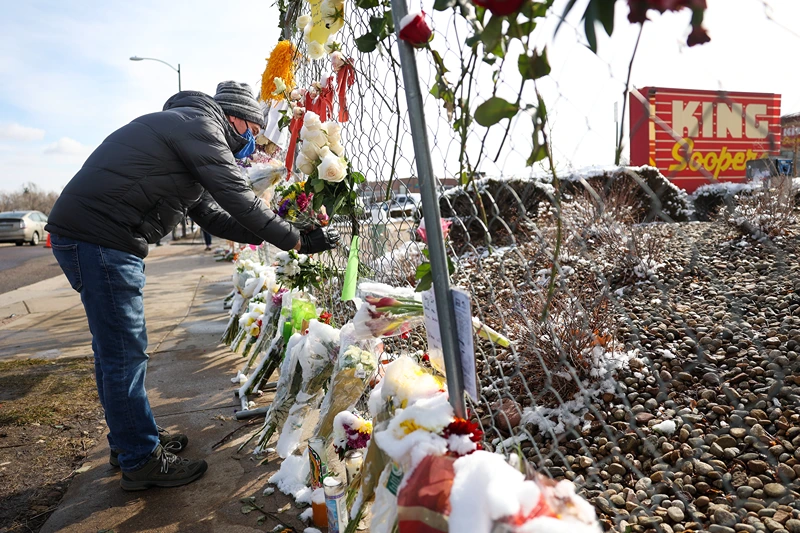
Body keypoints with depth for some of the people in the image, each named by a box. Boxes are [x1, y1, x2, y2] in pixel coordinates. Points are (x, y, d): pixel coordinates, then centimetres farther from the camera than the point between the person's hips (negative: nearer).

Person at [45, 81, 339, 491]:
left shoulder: (183, 128, 24)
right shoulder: (201, 125, -8)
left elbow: (213, 216, 20)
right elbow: (238, 199, -17)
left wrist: (274, 233, 13)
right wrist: (297, 240, -10)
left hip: (86, 235, 11)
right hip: (99, 238, -11)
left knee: (114, 349, 18)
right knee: (124, 353, -3)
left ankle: (128, 439, 33)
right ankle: (141, 461, 11)